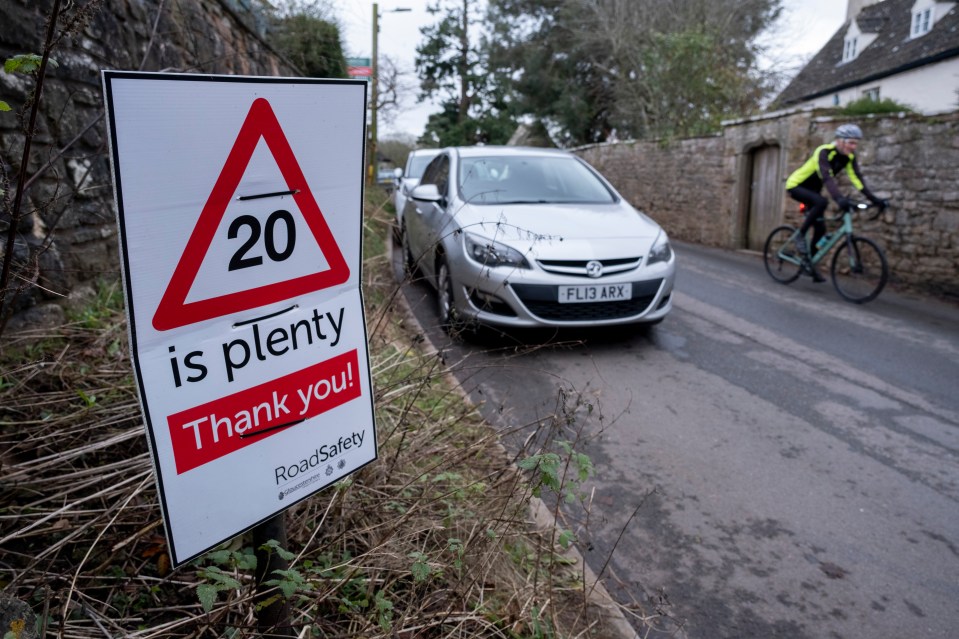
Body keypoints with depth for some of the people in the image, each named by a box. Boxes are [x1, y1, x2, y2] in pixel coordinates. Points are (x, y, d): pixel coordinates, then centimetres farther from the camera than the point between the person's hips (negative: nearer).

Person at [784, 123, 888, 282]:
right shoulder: (824, 152, -28)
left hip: (813, 189, 8)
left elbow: (857, 178, -11)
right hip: (796, 185, -7)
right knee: (822, 202, -35)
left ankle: (810, 264, 15)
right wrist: (840, 199, -56)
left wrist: (874, 199, -22)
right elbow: (827, 178, -42)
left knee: (820, 229, 1)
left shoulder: (849, 156, -6)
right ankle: (800, 236, -19)